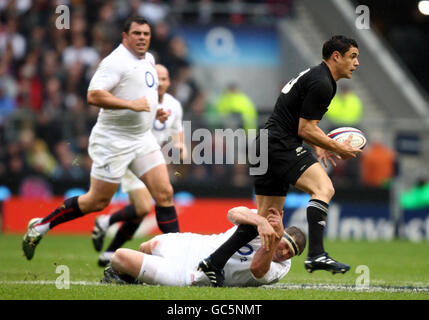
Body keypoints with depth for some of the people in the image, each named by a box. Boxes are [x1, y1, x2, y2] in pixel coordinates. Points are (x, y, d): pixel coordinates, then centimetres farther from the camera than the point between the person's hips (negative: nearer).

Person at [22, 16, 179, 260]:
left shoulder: (149, 60, 13)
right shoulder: (116, 61, -16)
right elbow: (94, 95, -26)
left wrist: (155, 111, 14)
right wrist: (131, 104, -28)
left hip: (143, 138, 8)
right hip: (113, 140, -8)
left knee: (164, 193, -3)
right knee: (97, 201, -1)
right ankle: (40, 226, 12)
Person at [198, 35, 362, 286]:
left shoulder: (315, 76, 20)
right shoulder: (321, 84, -13)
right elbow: (306, 129, -16)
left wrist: (319, 147, 21)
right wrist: (338, 148, -7)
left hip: (268, 144, 10)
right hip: (281, 145, -10)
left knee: (267, 217, 10)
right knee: (323, 188, -22)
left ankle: (214, 263, 11)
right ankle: (317, 254, -33)